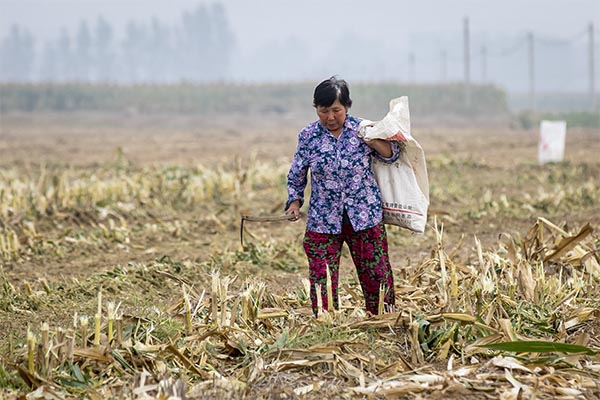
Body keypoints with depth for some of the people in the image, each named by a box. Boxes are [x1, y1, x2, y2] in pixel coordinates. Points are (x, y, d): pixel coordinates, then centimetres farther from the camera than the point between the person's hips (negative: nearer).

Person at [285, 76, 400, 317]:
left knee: (376, 275, 6)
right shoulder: (308, 137, 0)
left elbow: (392, 155, 6)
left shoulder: (362, 128, -1)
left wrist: (375, 141, -12)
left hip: (365, 216, 0)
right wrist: (294, 201, -3)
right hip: (323, 222, 0)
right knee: (322, 281, -2)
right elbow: (296, 176, 11)